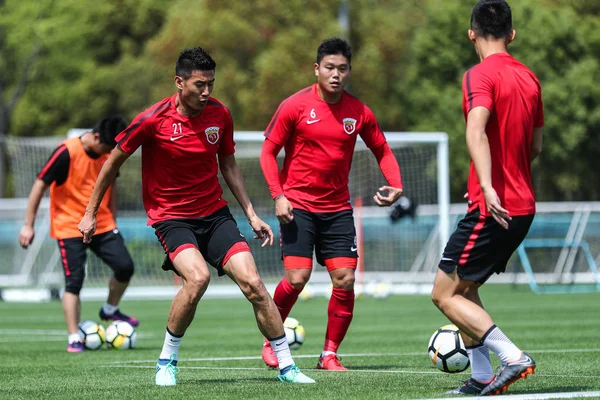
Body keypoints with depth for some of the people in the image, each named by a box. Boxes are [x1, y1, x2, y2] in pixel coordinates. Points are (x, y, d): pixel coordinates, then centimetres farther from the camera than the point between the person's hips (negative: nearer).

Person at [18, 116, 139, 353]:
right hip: (70, 228, -5)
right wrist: (28, 225, -12)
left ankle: (110, 310, 20)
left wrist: (112, 220, 23)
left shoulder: (109, 155, 2)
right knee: (74, 281, -9)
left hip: (102, 225, 5)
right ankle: (74, 339, -2)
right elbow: (40, 185, -13)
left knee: (125, 266, -7)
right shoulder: (67, 153, -17)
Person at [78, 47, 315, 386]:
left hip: (214, 212, 4)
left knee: (252, 283, -11)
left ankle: (286, 365, 1)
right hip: (170, 216, -4)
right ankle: (167, 361, -10)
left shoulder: (220, 114, -2)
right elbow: (114, 161, -1)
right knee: (198, 276, -30)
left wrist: (251, 214, 8)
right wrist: (91, 213, 4)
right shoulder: (153, 120, -15)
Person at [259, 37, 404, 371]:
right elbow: (268, 151, -2)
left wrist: (395, 186, -2)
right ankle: (271, 341, 9)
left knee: (345, 280, -6)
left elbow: (382, 151, 14)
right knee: (297, 277, -13)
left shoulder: (359, 112, 1)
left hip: (337, 208, 3)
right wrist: (278, 196, -12)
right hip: (298, 205, -3)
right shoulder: (295, 106, -7)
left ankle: (330, 354, 8)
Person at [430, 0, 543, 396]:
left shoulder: (481, 75, -12)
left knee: (445, 294, -1)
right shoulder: (529, 77, 12)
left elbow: (476, 130, -30)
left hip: (493, 210, -8)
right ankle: (482, 379, 15)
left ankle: (513, 357, -14)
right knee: (464, 288, 19)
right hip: (524, 207, 8)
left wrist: (487, 187, -38)